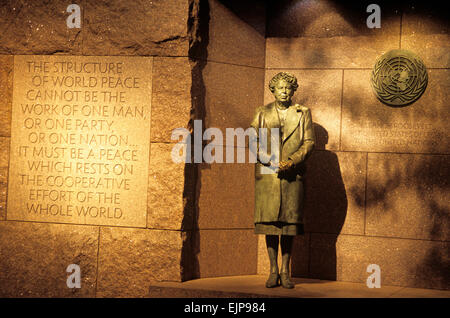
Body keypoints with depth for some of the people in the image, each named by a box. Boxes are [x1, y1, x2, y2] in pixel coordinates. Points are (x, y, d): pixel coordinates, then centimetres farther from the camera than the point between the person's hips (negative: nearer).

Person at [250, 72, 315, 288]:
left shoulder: (303, 114, 10)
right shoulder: (262, 114, 11)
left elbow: (309, 142, 4)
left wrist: (291, 161, -11)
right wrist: (271, 161, -10)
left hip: (292, 175, 0)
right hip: (267, 174, 0)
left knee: (289, 222, 0)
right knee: (269, 221, -1)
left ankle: (285, 271, 5)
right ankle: (273, 270, 5)